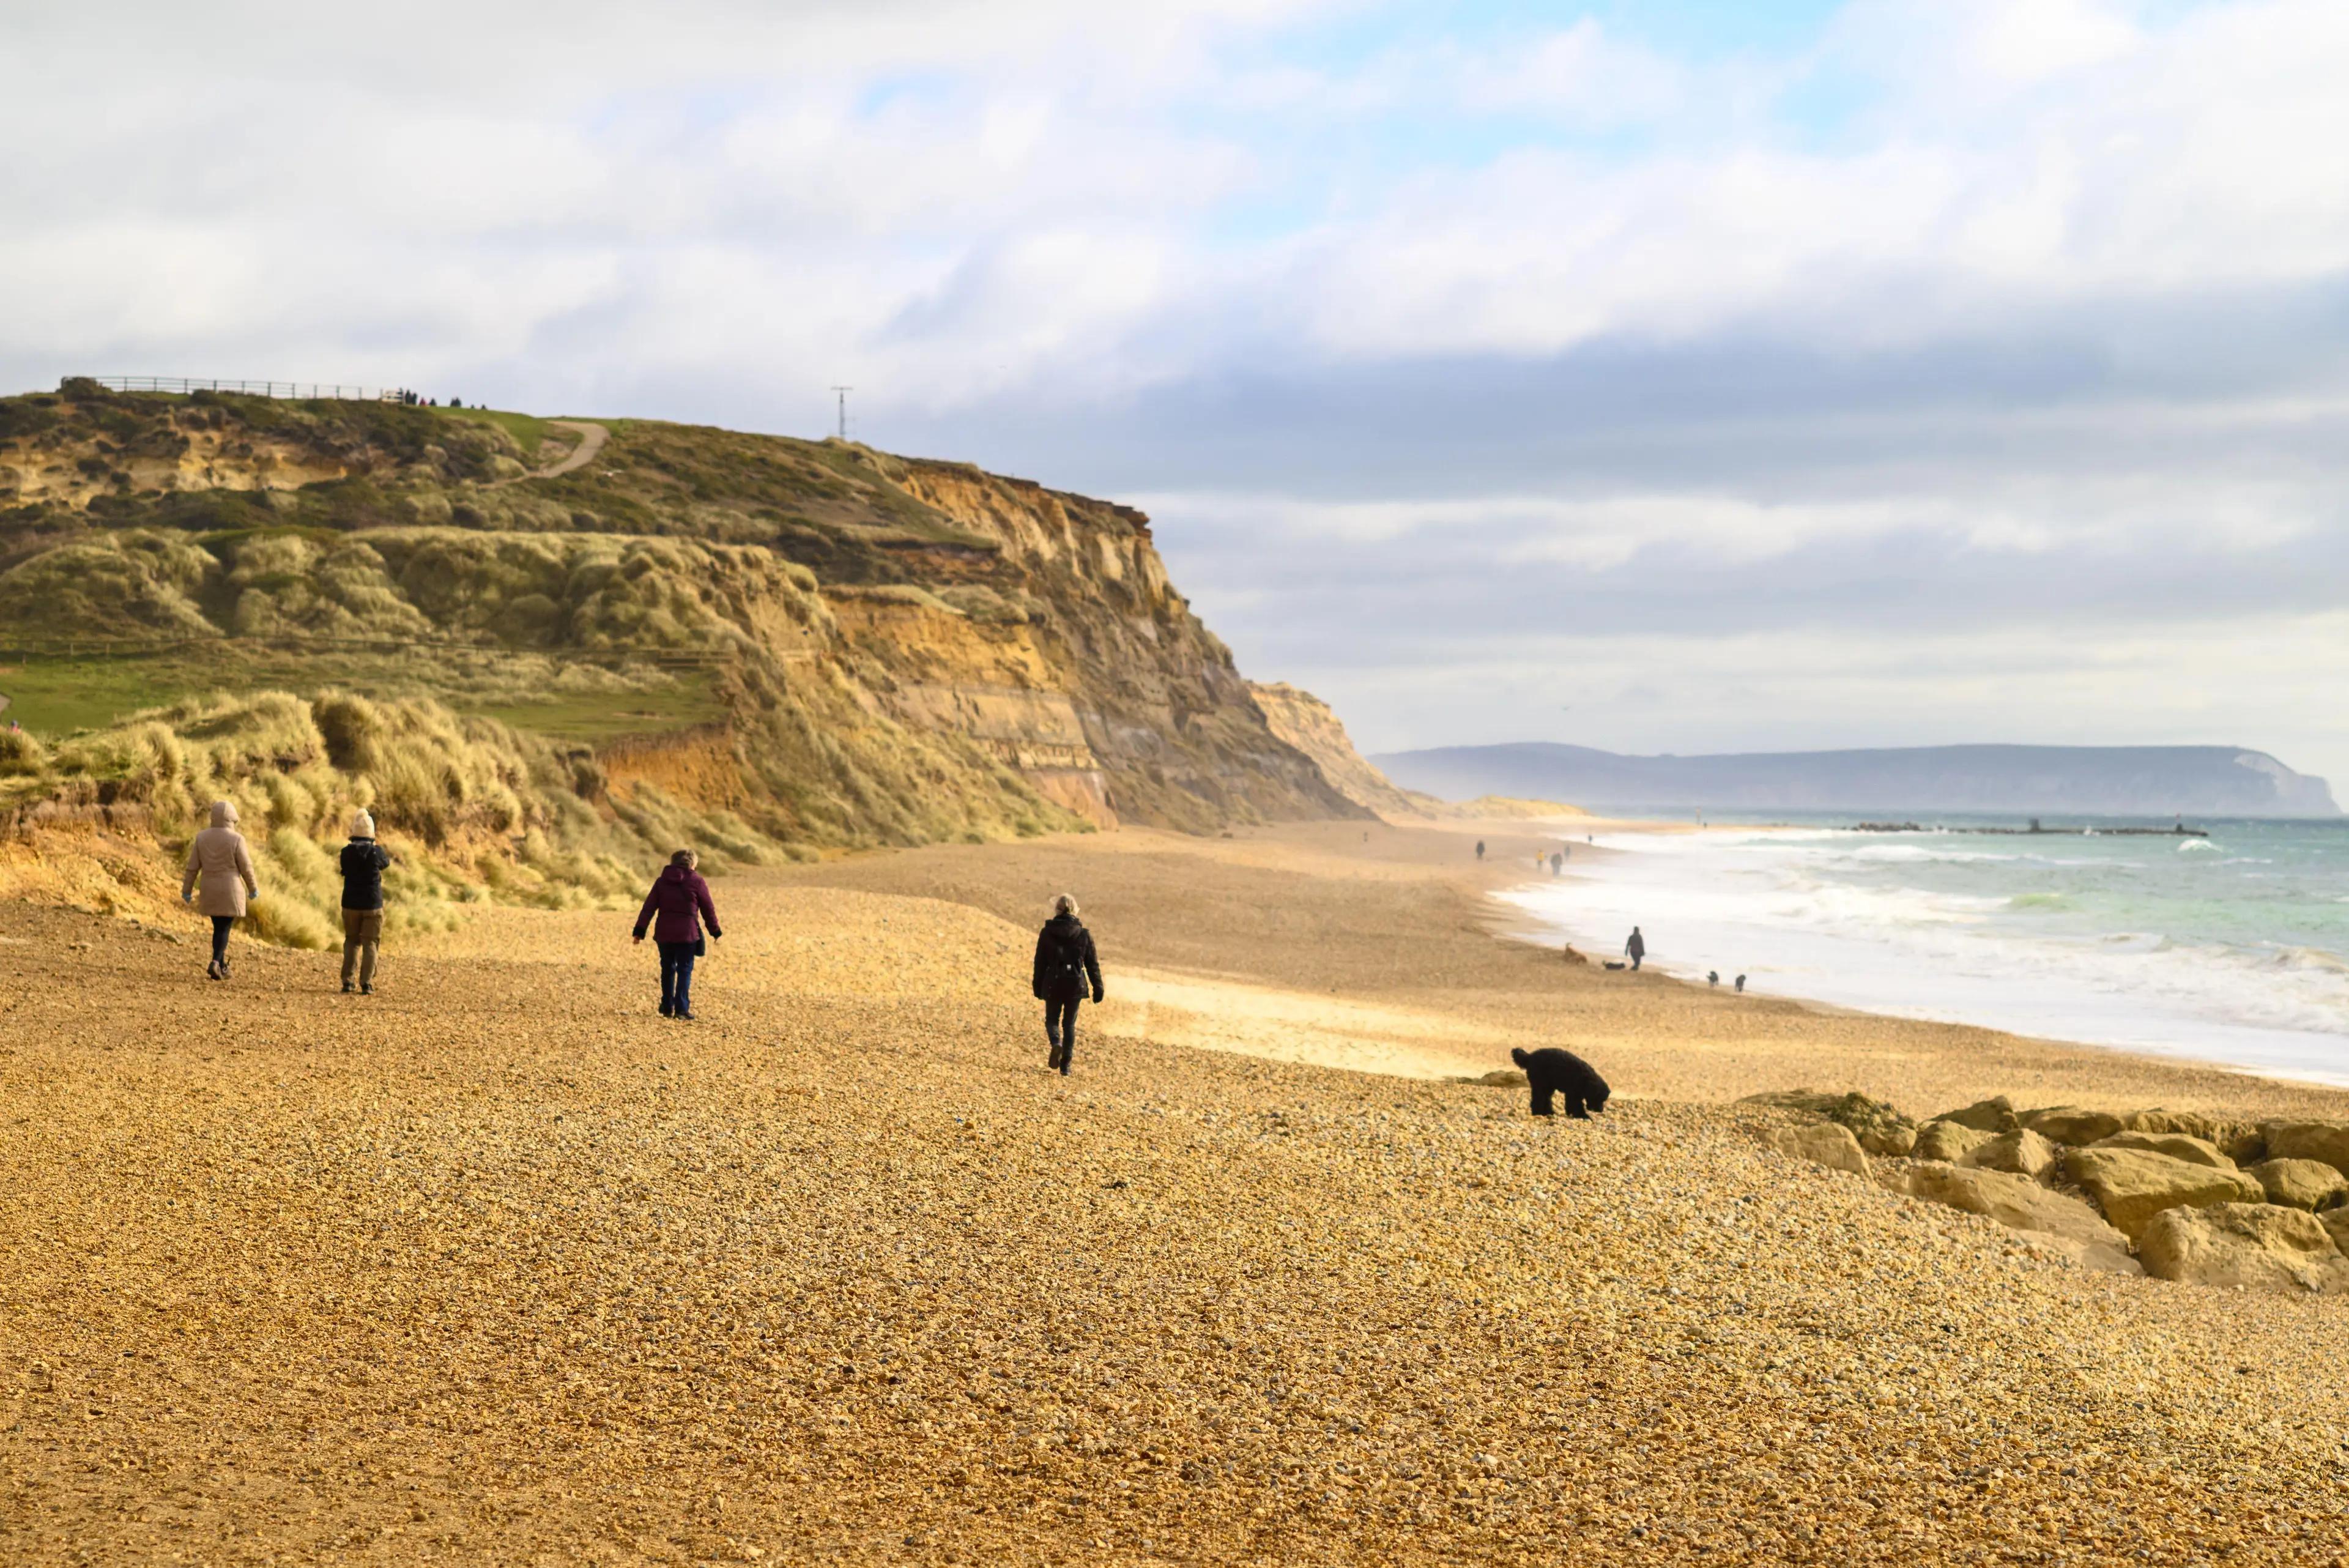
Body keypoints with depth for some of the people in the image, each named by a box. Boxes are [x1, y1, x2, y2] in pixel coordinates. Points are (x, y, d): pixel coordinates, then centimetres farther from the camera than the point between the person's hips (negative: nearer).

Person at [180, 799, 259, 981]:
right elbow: (246, 868, -7)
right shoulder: (236, 839, -11)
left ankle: (222, 967, 19)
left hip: (210, 891, 4)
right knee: (224, 929, -2)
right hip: (231, 891, -4)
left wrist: (186, 891, 8)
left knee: (219, 928, 16)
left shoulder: (202, 837, 0)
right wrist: (254, 889, 6)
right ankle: (215, 963, -19)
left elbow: (192, 867, 1)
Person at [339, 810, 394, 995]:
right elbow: (385, 864, 10)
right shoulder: (376, 851, -10)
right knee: (370, 944, 3)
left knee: (351, 942, 15)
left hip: (350, 904, 2)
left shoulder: (346, 852, -5)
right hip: (372, 904, -2)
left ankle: (347, 981, 8)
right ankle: (366, 984, -4)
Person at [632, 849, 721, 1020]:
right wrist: (715, 931, 14)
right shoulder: (697, 882, -2)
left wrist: (640, 930, 3)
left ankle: (667, 1007, 18)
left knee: (668, 969, 15)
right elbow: (708, 909, 3)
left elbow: (649, 907, 3)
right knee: (685, 970, 1)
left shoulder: (662, 881, 8)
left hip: (664, 932, 4)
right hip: (687, 933, -3)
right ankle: (681, 1008, -7)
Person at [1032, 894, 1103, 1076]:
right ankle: (1065, 1065, 12)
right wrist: (1098, 989, 8)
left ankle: (1056, 1043, -15)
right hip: (1076, 985, 1)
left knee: (1052, 1019, 17)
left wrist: (1038, 988, 11)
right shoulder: (1084, 934, -3)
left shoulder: (1047, 933, -5)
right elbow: (1092, 964, 1)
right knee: (1069, 1023, 15)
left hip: (1053, 985, -1)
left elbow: (1040, 963, 1)